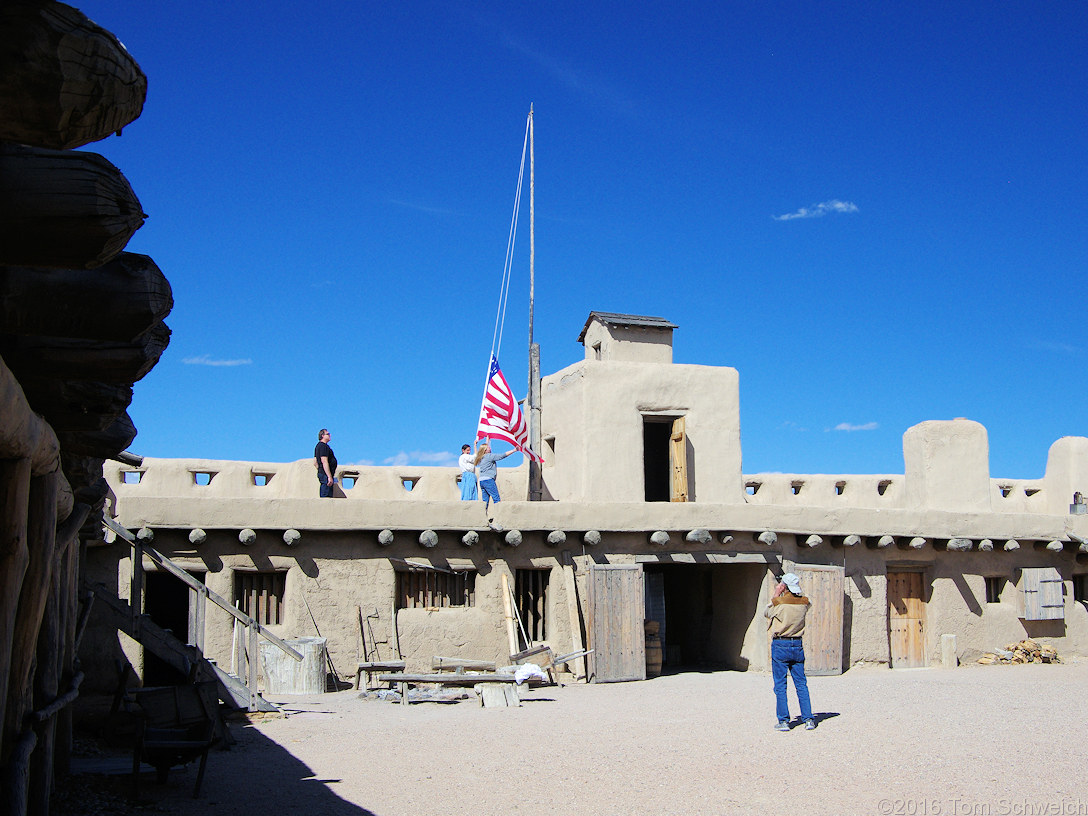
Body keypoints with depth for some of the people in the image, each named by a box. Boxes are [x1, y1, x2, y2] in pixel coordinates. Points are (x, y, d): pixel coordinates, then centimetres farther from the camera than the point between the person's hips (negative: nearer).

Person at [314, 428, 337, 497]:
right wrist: (329, 477, -24)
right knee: (326, 497, -13)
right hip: (326, 474, -11)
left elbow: (315, 462, 24)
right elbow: (324, 462, -22)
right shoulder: (323, 446, -14)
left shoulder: (318, 446, 18)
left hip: (321, 473, 11)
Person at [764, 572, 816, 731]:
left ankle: (783, 721, 1)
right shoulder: (804, 602, -1)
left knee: (780, 685, 2)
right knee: (801, 684, 11)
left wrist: (776, 595, 11)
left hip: (780, 646, -4)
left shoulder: (779, 603, -12)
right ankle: (808, 719, 8)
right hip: (797, 646, 4)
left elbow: (766, 612, 7)